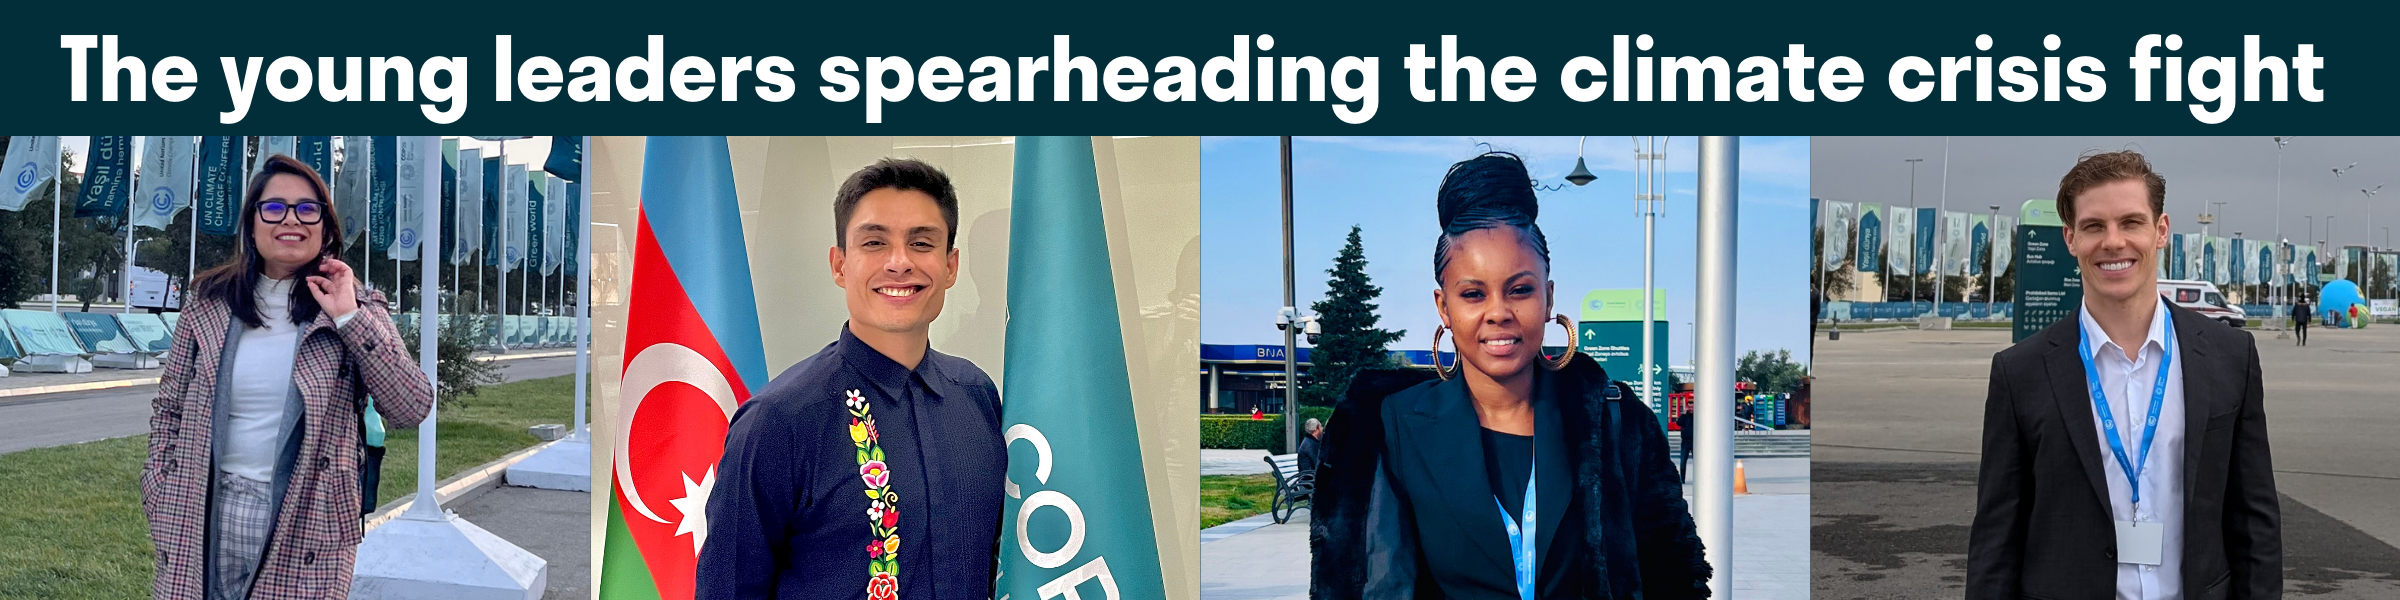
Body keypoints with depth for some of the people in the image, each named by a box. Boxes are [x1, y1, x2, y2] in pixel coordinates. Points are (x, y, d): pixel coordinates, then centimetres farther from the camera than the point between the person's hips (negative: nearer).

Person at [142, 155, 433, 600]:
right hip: (204, 520, 2)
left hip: (305, 525, -2)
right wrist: (161, 504, 5)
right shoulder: (208, 302, 5)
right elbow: (169, 408, 12)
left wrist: (349, 317, -15)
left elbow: (411, 409, -11)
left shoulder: (357, 309, -1)